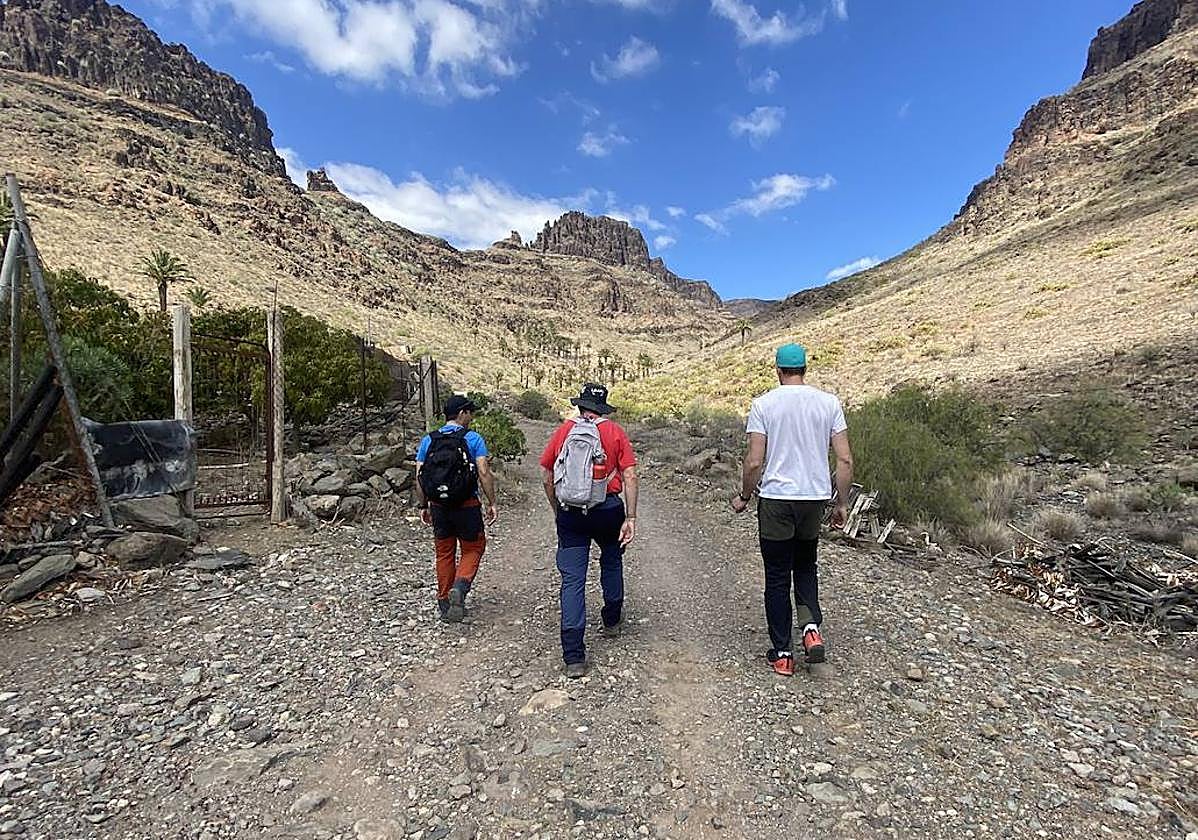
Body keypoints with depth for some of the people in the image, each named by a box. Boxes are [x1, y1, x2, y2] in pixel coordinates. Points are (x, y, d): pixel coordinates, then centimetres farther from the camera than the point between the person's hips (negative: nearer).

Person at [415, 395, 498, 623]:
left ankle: (444, 604, 23)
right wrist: (492, 503, -8)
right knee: (472, 549, 13)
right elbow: (484, 473, -14)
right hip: (467, 506, -4)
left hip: (438, 507, 4)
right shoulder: (473, 438, -7)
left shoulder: (428, 440, 5)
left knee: (444, 554, 17)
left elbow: (419, 477, 3)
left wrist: (423, 506, 11)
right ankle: (460, 586, -11)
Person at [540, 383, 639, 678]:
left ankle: (574, 658, 2)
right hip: (608, 509, 0)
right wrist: (631, 518, -6)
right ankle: (612, 621, 43)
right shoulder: (615, 432, 0)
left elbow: (547, 479, 6)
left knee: (572, 579, 2)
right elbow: (630, 477, -8)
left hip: (569, 512, 0)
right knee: (611, 562, 27)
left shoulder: (563, 431, 4)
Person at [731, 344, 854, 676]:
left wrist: (743, 497, 6)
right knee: (806, 565, 25)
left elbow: (754, 462, -10)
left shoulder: (764, 404, -7)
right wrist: (841, 503, 10)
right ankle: (811, 626, 7)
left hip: (775, 499, -3)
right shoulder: (829, 402, 0)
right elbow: (845, 460, -1)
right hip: (815, 498, 3)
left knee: (777, 577, 9)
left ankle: (782, 653, 16)